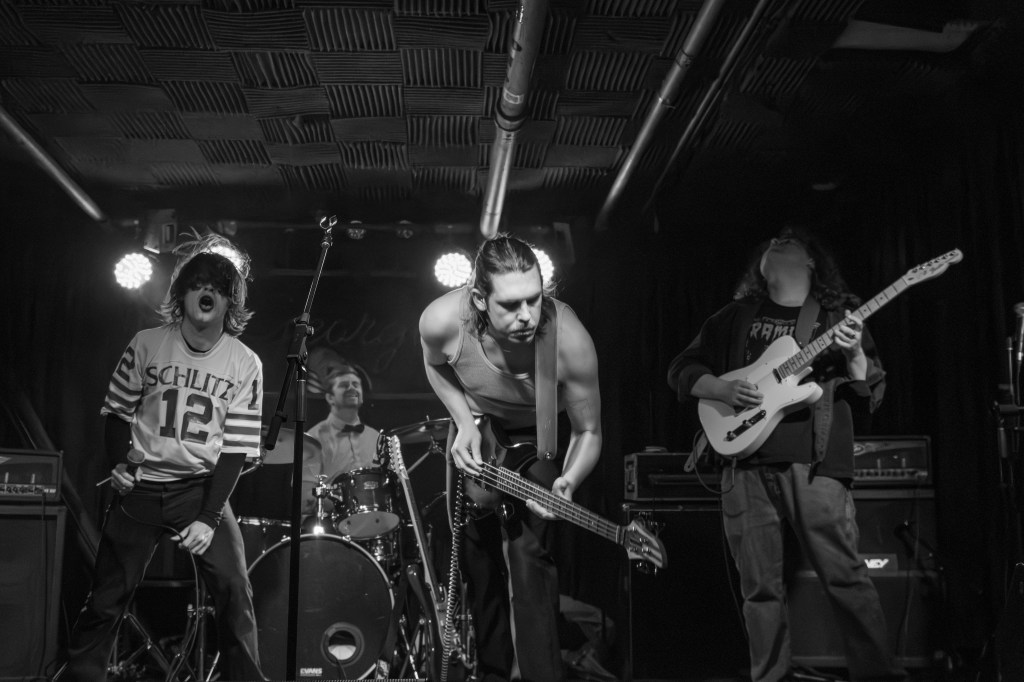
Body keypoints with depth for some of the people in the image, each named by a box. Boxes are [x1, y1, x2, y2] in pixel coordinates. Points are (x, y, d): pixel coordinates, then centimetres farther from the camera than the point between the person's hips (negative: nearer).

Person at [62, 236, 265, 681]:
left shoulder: (245, 364, -7)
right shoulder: (146, 345, -4)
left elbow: (236, 449, -8)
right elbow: (117, 412, 10)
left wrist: (209, 517, -15)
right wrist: (116, 465, -7)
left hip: (202, 486, -1)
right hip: (140, 486, 1)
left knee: (234, 590, -11)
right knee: (106, 599, 4)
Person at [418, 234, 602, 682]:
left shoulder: (569, 341, -38)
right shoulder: (441, 321, -33)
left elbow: (587, 431, -22)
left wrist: (567, 483, -41)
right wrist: (464, 422, -19)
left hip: (536, 437, -2)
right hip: (473, 431, 2)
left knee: (527, 552, -17)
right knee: (477, 559, 9)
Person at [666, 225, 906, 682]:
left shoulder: (837, 315, 12)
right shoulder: (737, 317, 16)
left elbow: (872, 395, 7)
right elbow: (682, 370, 16)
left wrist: (854, 355, -12)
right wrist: (723, 390, -3)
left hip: (813, 464, -2)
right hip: (746, 463, 2)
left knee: (844, 577, -6)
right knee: (760, 588, 4)